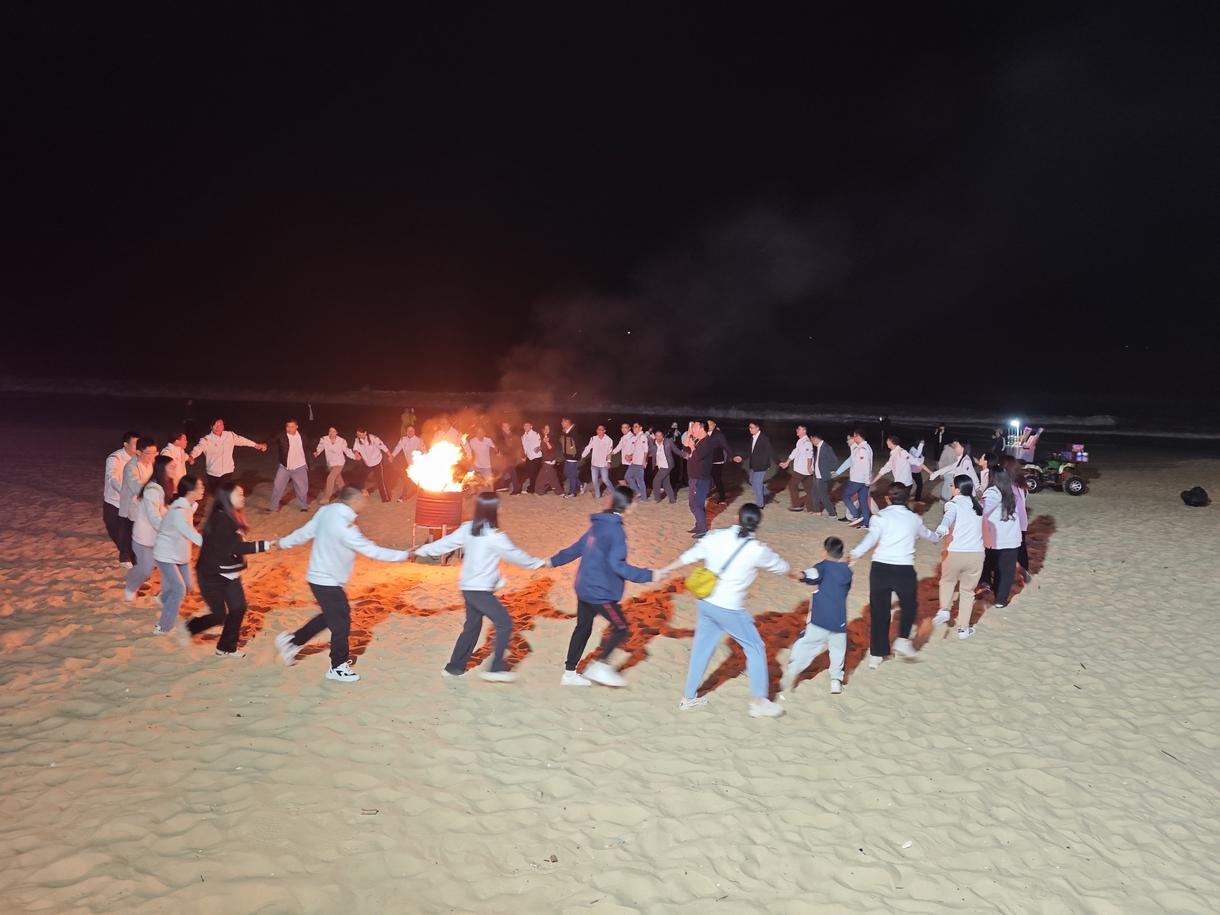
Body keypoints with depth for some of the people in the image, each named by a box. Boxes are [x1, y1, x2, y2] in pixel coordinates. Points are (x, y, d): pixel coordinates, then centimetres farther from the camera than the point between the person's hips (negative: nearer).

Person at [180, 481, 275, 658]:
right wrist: (265, 545, -33)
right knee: (219, 615, -1)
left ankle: (226, 648, 20)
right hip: (212, 576, -9)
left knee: (238, 608, 6)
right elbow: (235, 547, -29)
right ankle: (188, 627, 26)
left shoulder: (231, 518, 7)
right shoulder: (220, 520, -23)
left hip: (229, 574, 9)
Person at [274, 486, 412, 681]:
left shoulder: (326, 511, -4)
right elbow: (371, 551, -26)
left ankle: (291, 640, 32)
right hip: (328, 581, -9)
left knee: (331, 616, 23)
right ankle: (338, 667, 19)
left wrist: (284, 543, 25)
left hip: (319, 576, 9)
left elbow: (306, 531, 8)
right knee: (341, 622, 4)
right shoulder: (344, 526, -29)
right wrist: (404, 555, -21)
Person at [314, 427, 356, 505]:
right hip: (329, 463, 4)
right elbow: (320, 447, -24)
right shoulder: (324, 439, -13)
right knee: (338, 480, 21)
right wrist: (317, 452, -46)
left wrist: (354, 456, -22)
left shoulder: (342, 441, -15)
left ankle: (326, 499, -10)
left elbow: (347, 451, -9)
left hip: (339, 463, -4)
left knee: (330, 478, -18)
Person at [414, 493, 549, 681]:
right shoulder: (494, 536, -19)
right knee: (504, 623, -2)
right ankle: (496, 669, -5)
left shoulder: (467, 529, 3)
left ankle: (454, 667, 26)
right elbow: (515, 554, -11)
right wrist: (539, 563, 2)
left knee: (472, 627, 20)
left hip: (468, 587, 8)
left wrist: (421, 551, 24)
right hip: (480, 590, -8)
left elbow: (445, 542, 11)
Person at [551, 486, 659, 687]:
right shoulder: (615, 530, -19)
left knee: (583, 628, 17)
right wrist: (648, 575, -24)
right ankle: (600, 665, 3)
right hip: (600, 590, -9)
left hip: (584, 587, 9)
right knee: (620, 626, 4)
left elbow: (576, 548, 16)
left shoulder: (599, 524, 8)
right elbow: (617, 565, -24)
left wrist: (554, 561, 27)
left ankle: (569, 673, 25)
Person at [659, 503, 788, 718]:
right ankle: (759, 702, 15)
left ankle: (689, 697, 31)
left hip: (704, 602, 5)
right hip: (728, 608, -5)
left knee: (701, 648, 20)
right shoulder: (757, 550, -12)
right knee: (755, 649, 11)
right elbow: (782, 568, 5)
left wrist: (663, 570, 19)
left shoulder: (716, 537, -2)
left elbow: (688, 557, 7)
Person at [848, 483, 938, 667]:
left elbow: (871, 538, -17)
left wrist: (855, 553, -28)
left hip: (880, 568, -1)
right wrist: (936, 537, 58)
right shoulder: (913, 518, 13)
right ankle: (902, 640, 9)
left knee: (879, 612, 11)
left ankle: (877, 654, 17)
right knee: (908, 606, 26)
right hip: (904, 569, 1)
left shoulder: (881, 516, 3)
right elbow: (926, 533, 36)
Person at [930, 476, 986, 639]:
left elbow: (949, 516, -25)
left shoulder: (954, 503, -2)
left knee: (947, 581, 25)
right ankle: (963, 628, 23)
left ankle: (944, 609, 7)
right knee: (967, 590, 18)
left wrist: (941, 531, -42)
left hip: (955, 552, -3)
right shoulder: (979, 505, 15)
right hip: (976, 554, 4)